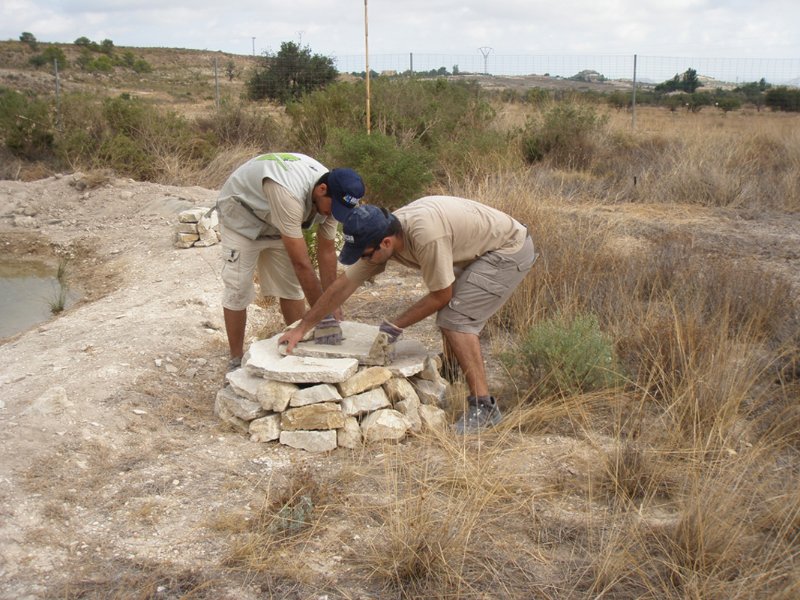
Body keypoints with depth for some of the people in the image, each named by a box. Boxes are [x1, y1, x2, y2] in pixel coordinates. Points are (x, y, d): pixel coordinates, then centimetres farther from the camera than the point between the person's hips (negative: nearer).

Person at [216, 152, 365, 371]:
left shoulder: (330, 196, -21)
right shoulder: (289, 195, -44)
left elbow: (327, 251, -12)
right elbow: (301, 264, -41)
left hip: (276, 220, 7)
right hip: (241, 214, -6)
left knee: (292, 286, 3)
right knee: (237, 290, -8)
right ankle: (236, 361, 6)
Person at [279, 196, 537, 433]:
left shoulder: (425, 236, -34)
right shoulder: (379, 235, -8)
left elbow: (440, 295, -20)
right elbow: (344, 284, -1)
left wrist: (396, 325, -10)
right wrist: (301, 328, 2)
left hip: (510, 249, -9)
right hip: (481, 251, 9)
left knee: (455, 318, -16)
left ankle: (483, 406, -12)